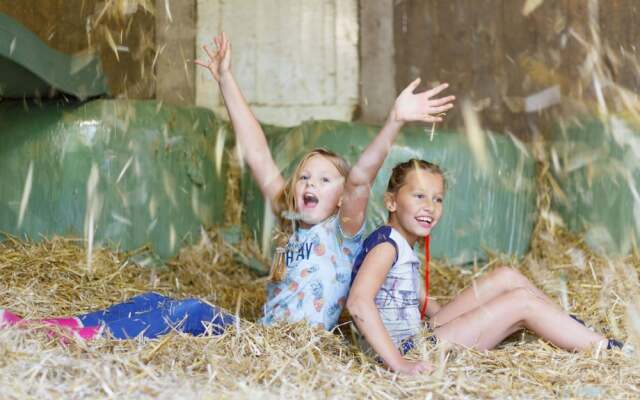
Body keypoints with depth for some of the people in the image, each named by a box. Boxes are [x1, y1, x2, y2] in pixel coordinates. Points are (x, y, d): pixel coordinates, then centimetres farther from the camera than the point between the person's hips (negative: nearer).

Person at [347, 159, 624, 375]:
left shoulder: (402, 246, 15)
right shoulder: (386, 243, -16)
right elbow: (358, 302, -31)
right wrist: (398, 363, -34)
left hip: (420, 337, 10)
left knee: (506, 278, 10)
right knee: (521, 302, -8)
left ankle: (575, 330, 19)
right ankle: (607, 351, 1)